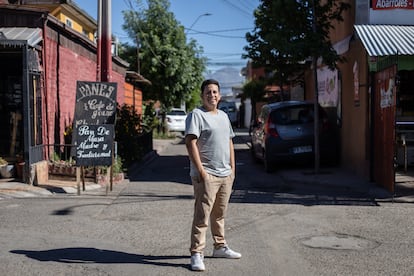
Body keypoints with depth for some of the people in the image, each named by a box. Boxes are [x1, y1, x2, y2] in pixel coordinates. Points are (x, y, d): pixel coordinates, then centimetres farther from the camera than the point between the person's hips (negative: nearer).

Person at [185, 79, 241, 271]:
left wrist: (232, 167, 15)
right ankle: (196, 254, -3)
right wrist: (201, 171, -20)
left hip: (225, 175, 7)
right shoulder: (196, 115, -7)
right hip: (206, 175, -7)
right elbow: (190, 143, -15)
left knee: (219, 214, 16)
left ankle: (220, 247, 28)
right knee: (202, 216, -7)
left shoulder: (223, 116, 18)